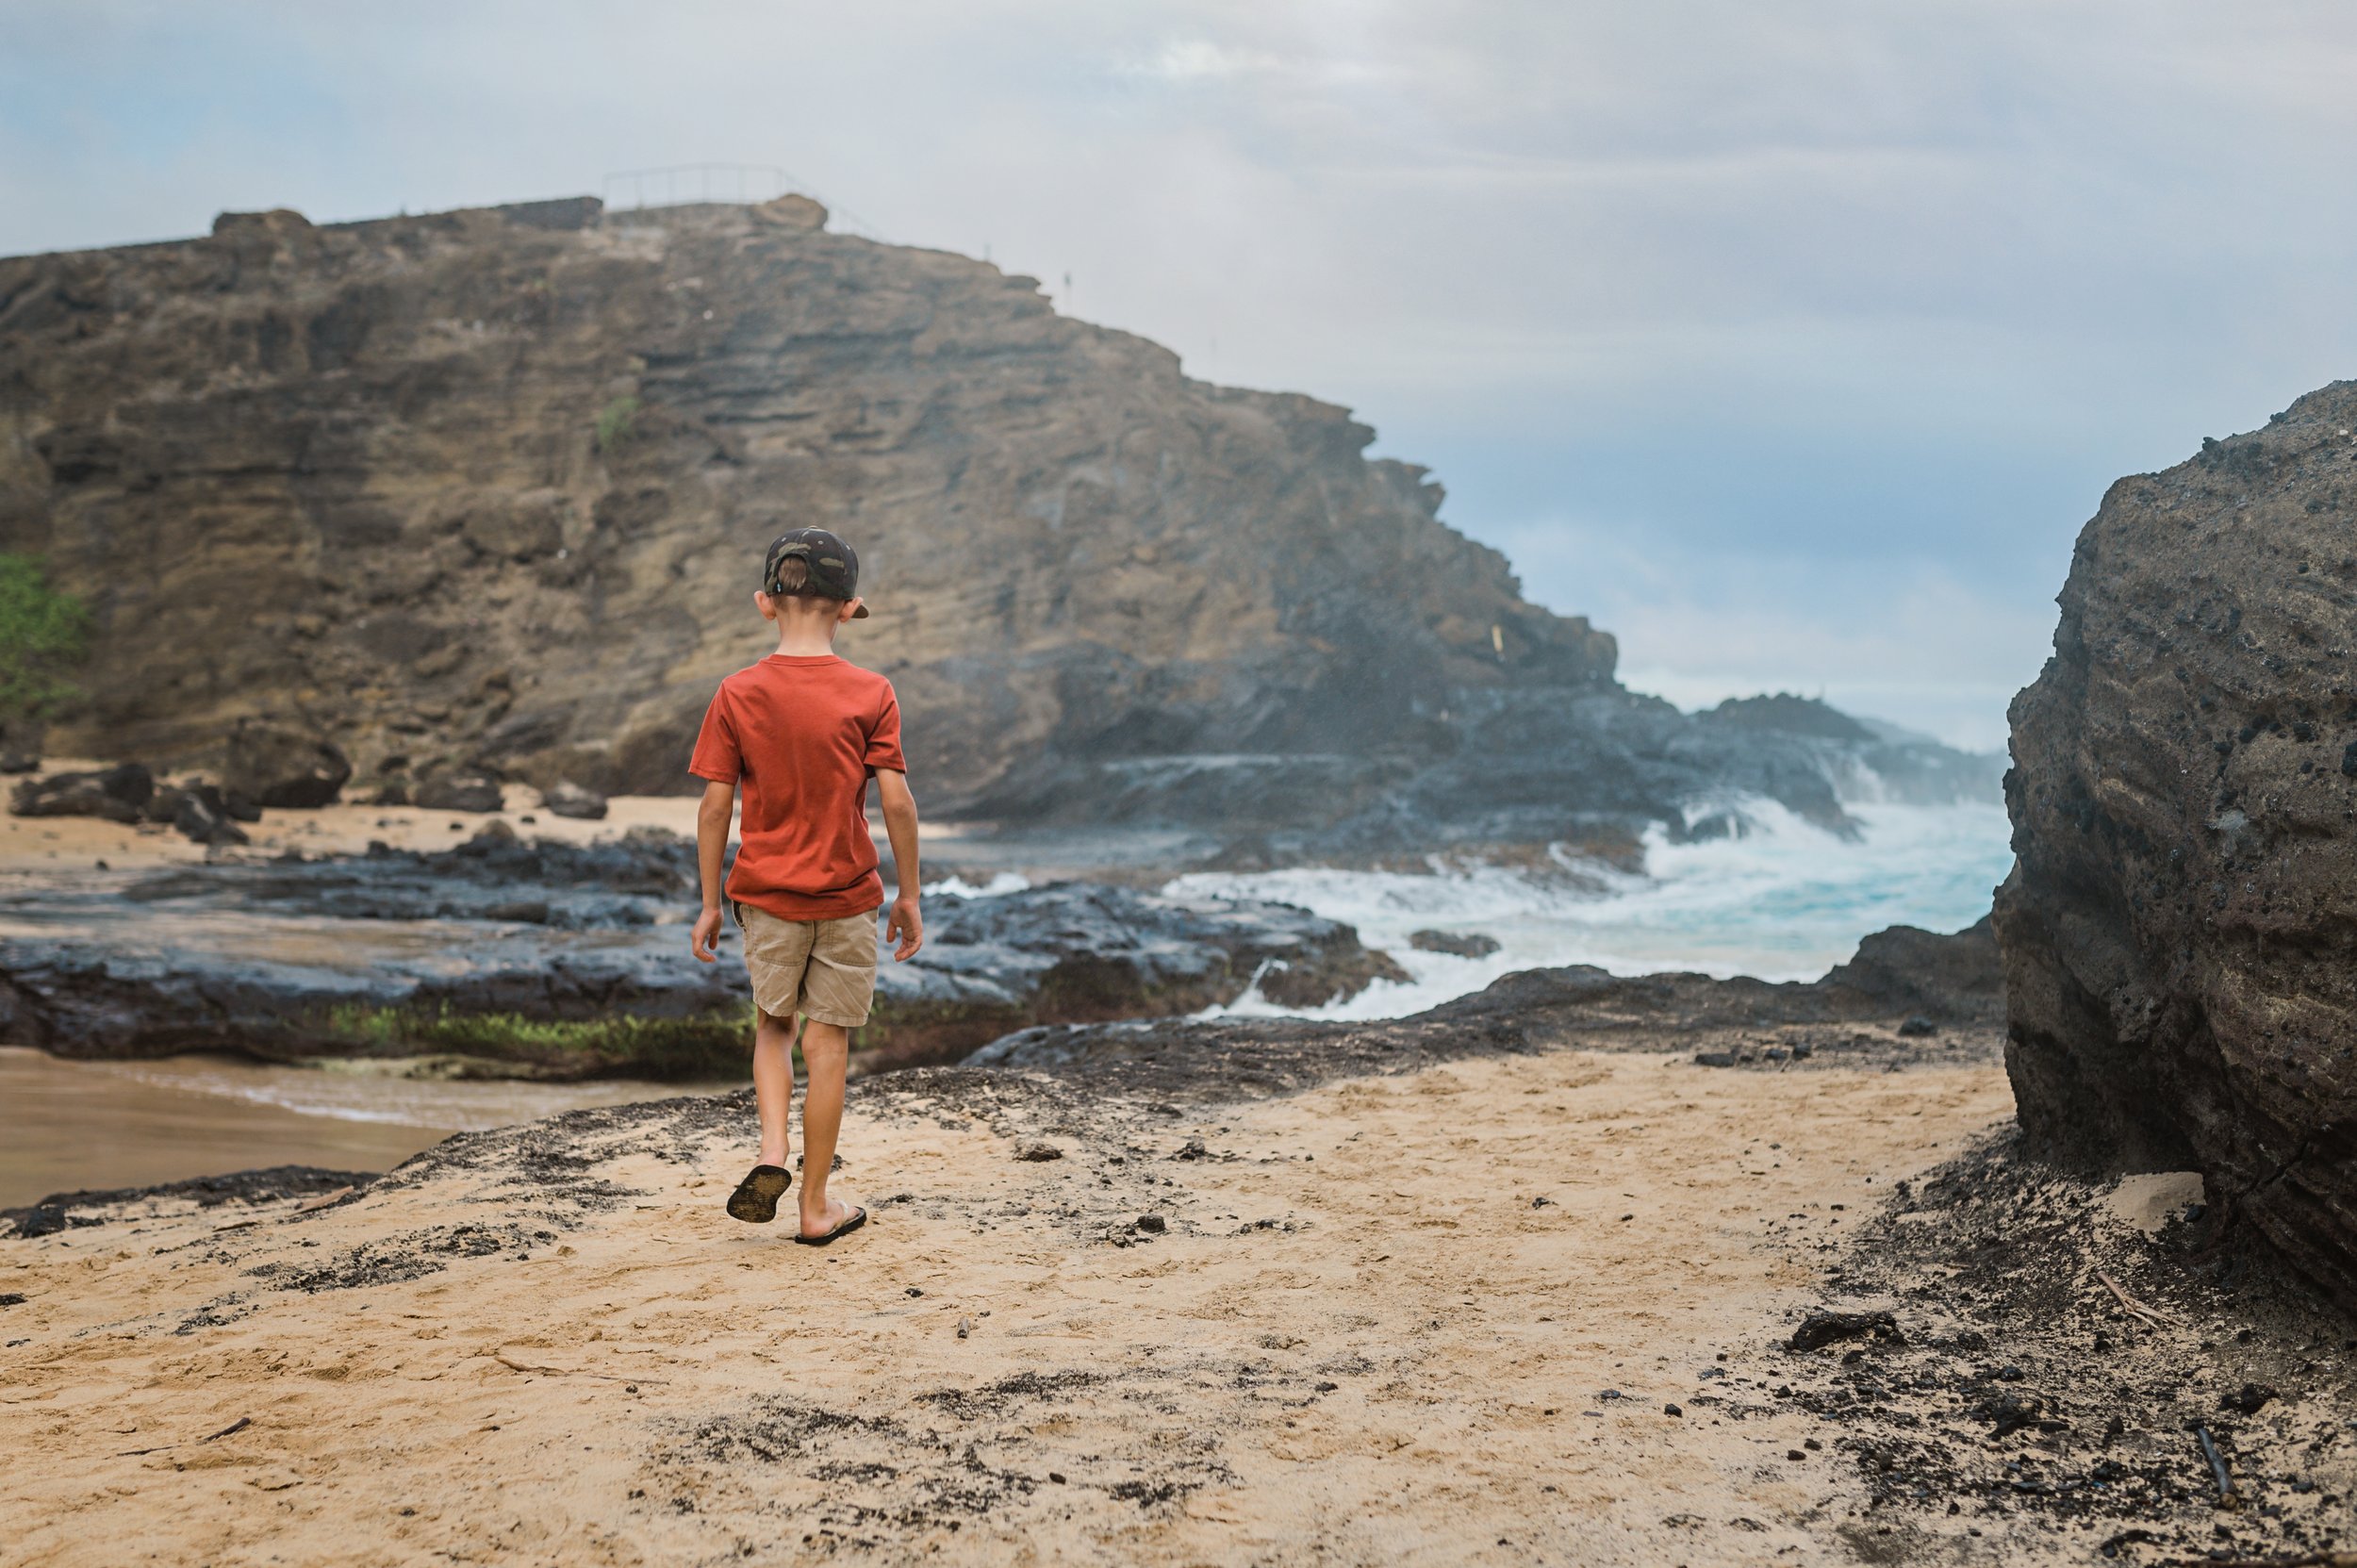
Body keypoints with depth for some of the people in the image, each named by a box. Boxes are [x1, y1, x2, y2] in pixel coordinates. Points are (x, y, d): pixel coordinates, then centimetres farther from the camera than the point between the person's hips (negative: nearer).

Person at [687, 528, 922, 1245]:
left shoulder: (737, 695, -4)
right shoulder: (870, 693, -8)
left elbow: (714, 806, -3)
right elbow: (896, 800, -9)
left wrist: (709, 904, 5)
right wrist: (909, 895, 1)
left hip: (765, 892, 1)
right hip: (846, 893, -1)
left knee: (773, 1026, 21)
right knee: (828, 1044, 7)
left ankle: (773, 1152, 0)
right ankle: (817, 1206, 14)